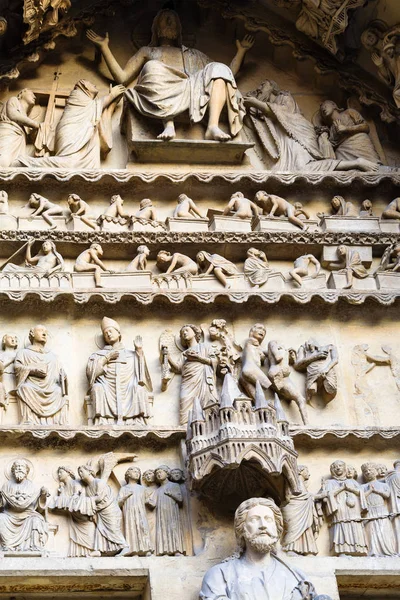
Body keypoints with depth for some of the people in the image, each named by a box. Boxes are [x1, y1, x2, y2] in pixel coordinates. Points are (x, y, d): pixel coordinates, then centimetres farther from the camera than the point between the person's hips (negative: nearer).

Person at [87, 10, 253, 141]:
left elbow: (227, 75, 30)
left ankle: (213, 126, -43)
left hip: (192, 92, 2)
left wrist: (241, 51, 29)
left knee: (218, 69, -21)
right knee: (153, 67, -30)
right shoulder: (148, 51, 34)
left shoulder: (194, 55, 40)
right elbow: (122, 78, 18)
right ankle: (168, 124, -46)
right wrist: (104, 47, 15)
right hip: (163, 96, -2)